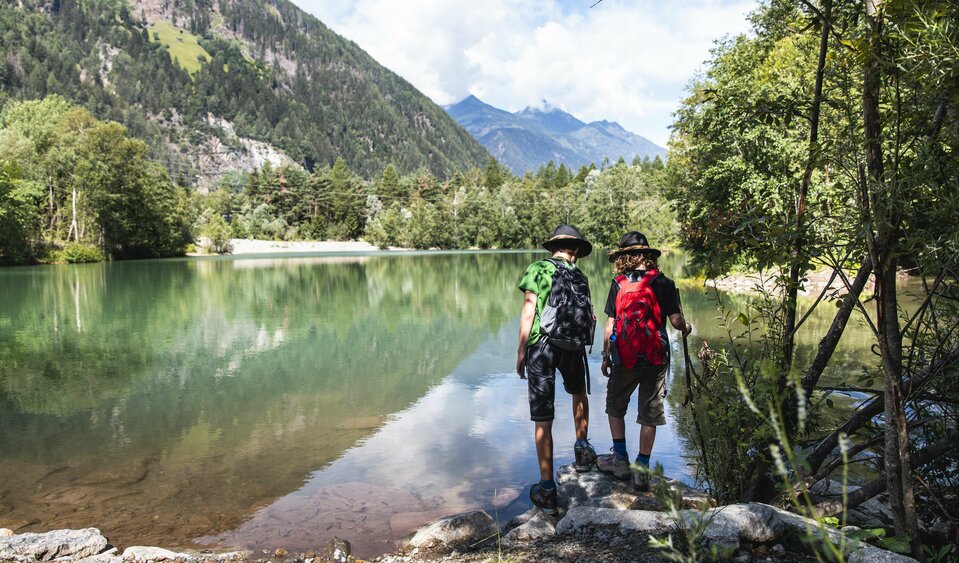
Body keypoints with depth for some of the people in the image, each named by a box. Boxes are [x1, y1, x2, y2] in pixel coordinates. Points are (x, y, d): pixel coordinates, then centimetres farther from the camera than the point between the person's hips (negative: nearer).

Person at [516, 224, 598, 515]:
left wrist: (521, 352, -3)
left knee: (543, 420, 1)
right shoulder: (580, 277, 11)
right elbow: (590, 318, 3)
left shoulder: (538, 269, 0)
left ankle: (547, 491, 7)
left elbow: (528, 313, -7)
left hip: (540, 347, -3)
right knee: (579, 393, 35)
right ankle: (582, 449, 35)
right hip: (573, 349, 3)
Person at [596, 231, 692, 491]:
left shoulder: (618, 284, -3)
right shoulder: (664, 284, -3)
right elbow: (675, 320, -7)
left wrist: (605, 356, 7)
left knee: (615, 407, 19)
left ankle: (621, 460, 22)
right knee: (649, 414, 9)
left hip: (625, 358, 0)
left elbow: (610, 326, -3)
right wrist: (686, 327, 16)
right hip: (655, 359, 1)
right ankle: (642, 469, 13)